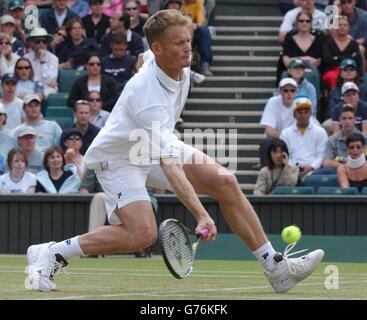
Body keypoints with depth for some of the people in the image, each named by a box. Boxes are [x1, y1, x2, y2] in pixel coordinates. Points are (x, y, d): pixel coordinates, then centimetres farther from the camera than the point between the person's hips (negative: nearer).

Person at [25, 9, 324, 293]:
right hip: (118, 158, -8)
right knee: (143, 233, -26)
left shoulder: (180, 66, -12)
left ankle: (275, 266, -4)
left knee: (225, 182, -8)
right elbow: (169, 164, -45)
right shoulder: (148, 94, -38)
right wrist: (201, 215, -53)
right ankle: (50, 253, -12)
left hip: (159, 145, 8)